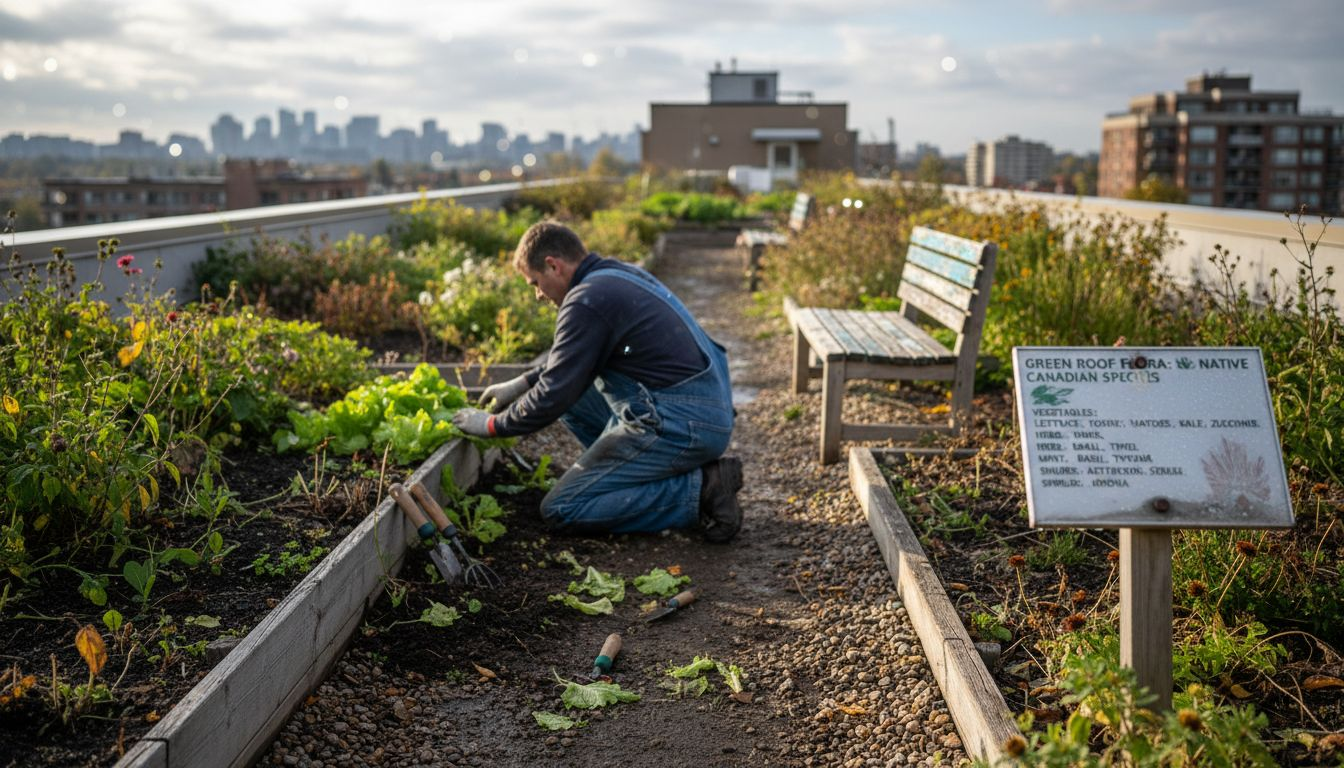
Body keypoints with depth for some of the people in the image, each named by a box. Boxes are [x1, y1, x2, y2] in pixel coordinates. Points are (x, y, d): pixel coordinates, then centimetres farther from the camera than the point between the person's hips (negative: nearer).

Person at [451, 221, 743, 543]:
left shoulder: (586, 301, -14)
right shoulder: (619, 274, 16)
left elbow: (554, 395, -12)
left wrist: (493, 425, 4)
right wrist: (522, 384, 30)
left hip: (680, 425, -10)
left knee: (560, 509, -4)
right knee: (577, 394, 23)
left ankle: (698, 491, -9)